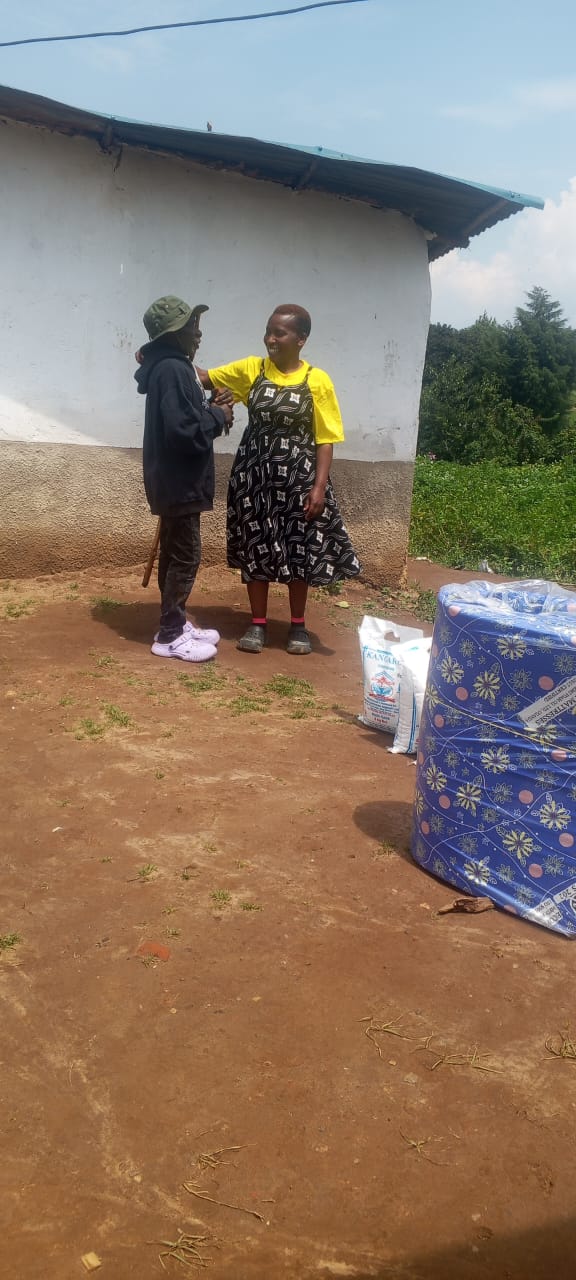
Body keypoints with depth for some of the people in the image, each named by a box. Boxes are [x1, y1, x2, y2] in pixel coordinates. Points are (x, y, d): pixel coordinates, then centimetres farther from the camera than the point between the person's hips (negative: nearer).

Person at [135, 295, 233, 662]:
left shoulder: (170, 366, 13)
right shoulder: (172, 370, -18)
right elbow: (183, 431, -26)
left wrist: (211, 411, 4)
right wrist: (218, 417, -11)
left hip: (176, 480, 10)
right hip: (179, 481, -10)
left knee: (175, 554, 15)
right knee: (185, 555, -4)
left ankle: (175, 625, 24)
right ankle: (170, 636, 4)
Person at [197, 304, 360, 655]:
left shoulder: (317, 381, -6)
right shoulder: (251, 369, 2)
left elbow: (325, 439, -7)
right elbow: (204, 377, 3)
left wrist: (319, 486, -13)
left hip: (298, 475, -2)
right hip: (254, 473, 2)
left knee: (298, 549, 6)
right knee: (255, 546, 7)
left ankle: (298, 625, 21)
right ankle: (258, 623, 19)